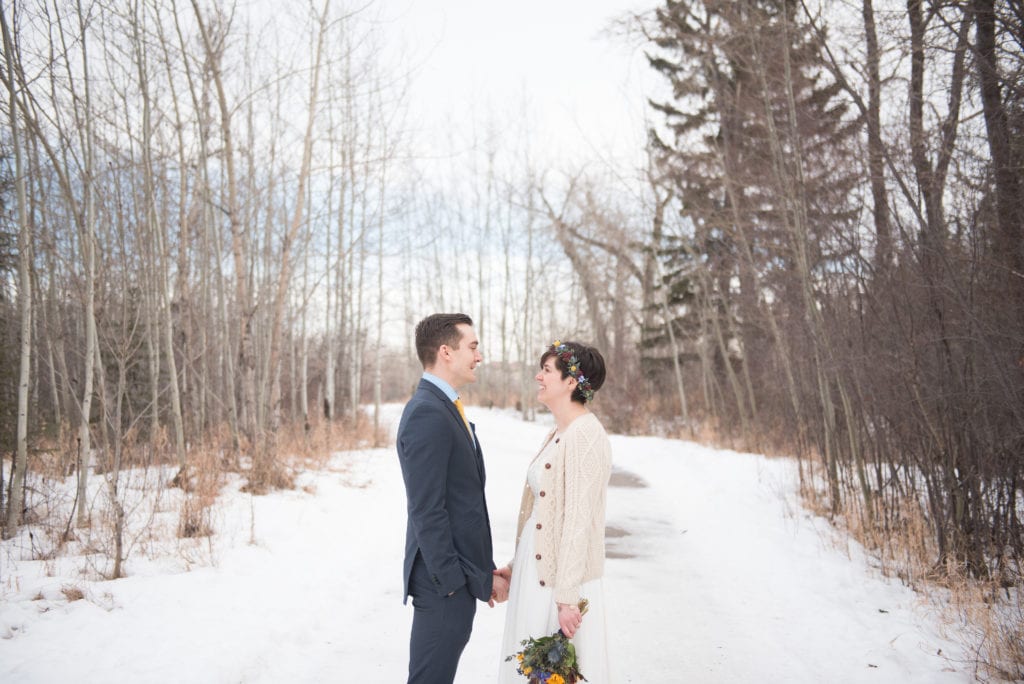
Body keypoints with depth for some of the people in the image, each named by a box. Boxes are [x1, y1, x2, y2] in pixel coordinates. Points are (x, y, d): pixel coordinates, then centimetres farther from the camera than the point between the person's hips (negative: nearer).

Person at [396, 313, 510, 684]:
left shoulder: (444, 407, 13)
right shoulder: (427, 413, -19)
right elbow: (427, 510, -22)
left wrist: (483, 570, 14)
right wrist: (451, 580, -18)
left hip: (460, 572, 10)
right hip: (445, 581, -10)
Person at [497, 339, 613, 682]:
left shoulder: (586, 435, -18)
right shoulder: (556, 434, 10)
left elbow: (579, 520, -21)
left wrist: (567, 597, -20)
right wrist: (516, 564, 14)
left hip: (560, 576, -9)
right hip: (535, 569, 9)